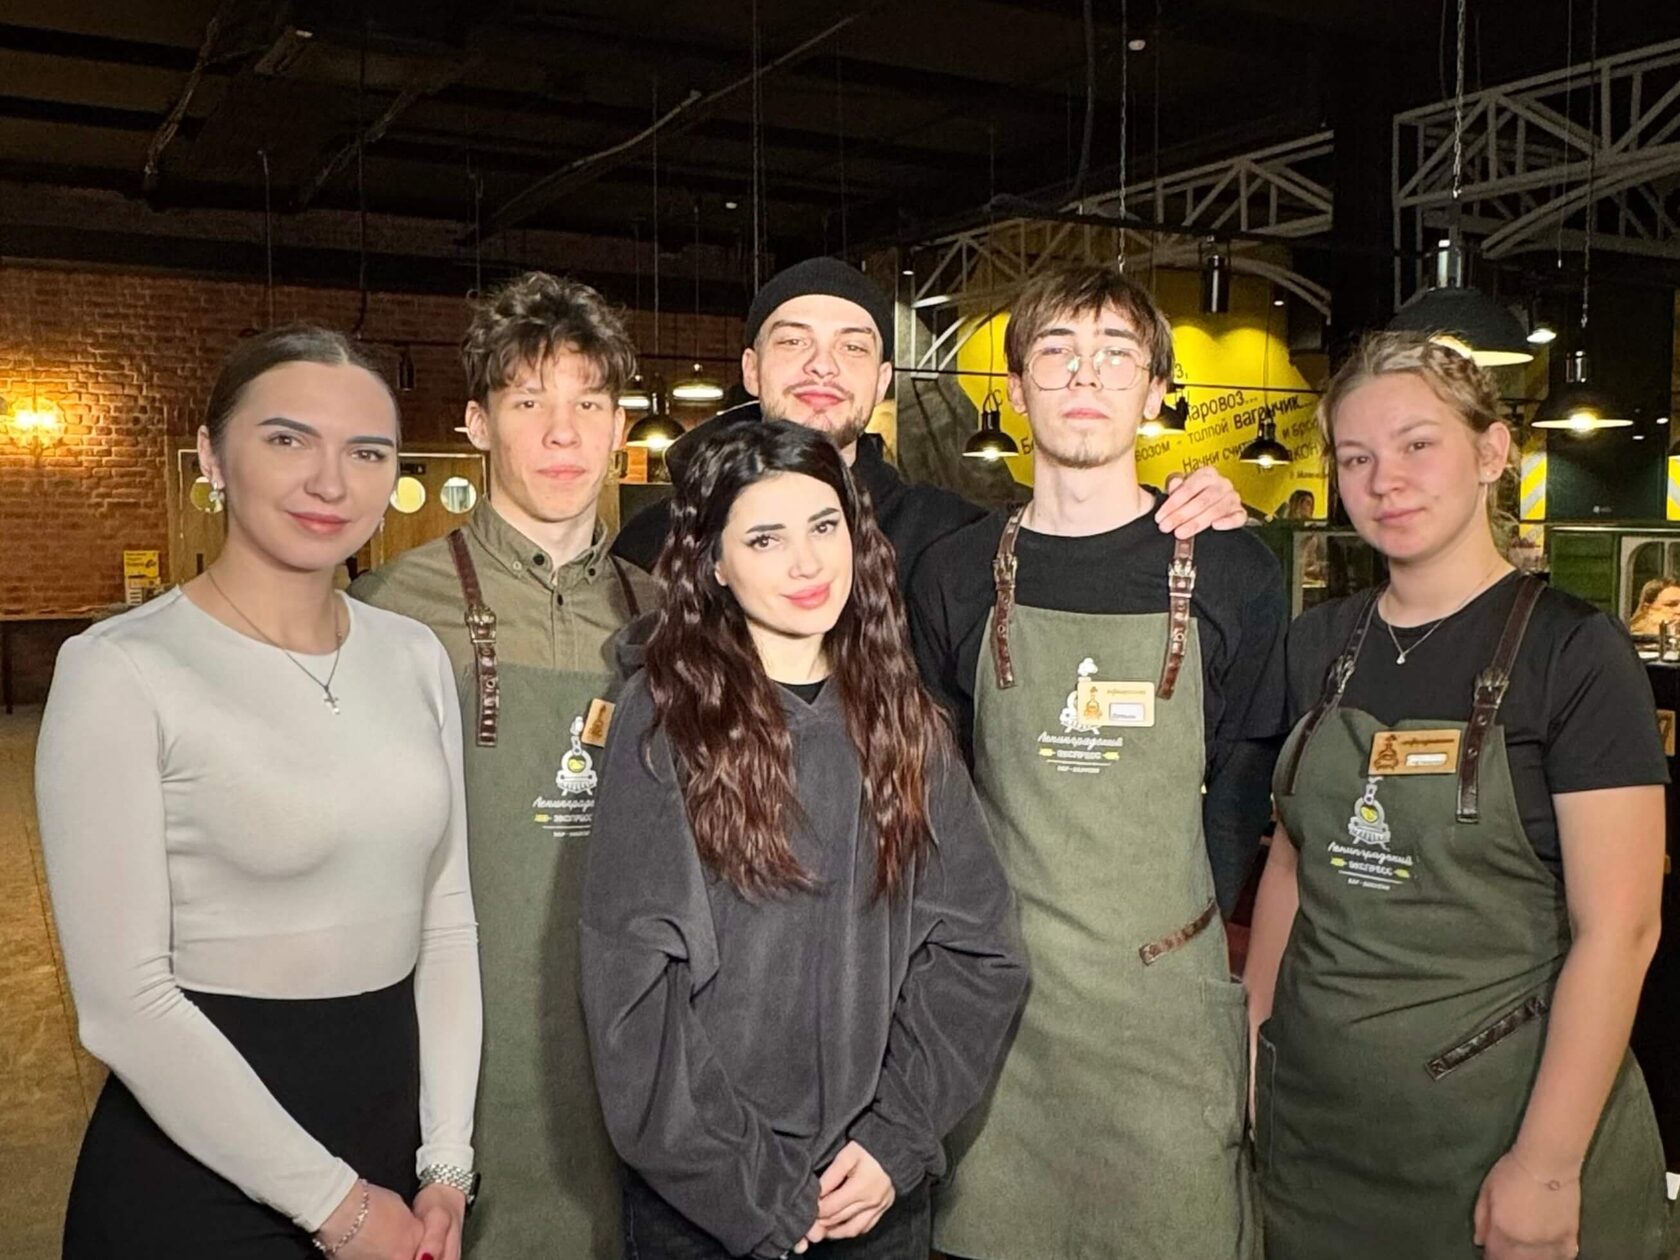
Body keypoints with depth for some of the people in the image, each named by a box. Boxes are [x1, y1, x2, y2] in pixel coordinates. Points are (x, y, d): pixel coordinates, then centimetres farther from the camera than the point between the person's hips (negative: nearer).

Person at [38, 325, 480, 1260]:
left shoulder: (415, 655, 2)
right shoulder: (121, 671, -14)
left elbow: (447, 918, 4)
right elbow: (123, 997, -17)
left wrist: (445, 1166, -2)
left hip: (398, 1127, 5)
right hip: (201, 1165, -5)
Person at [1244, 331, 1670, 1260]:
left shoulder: (1573, 650, -11)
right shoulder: (1319, 645, 4)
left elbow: (1619, 929, -14)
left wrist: (1547, 1166, -17)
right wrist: (1251, 1044, 6)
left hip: (1497, 1115, -4)